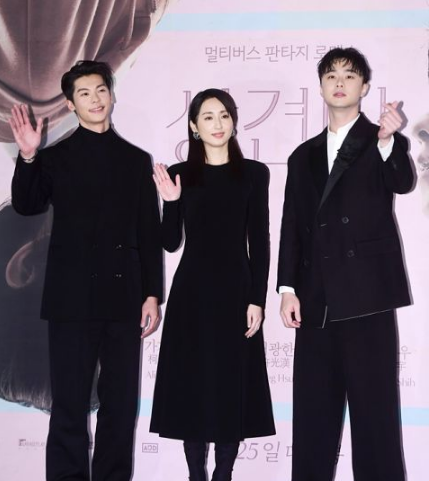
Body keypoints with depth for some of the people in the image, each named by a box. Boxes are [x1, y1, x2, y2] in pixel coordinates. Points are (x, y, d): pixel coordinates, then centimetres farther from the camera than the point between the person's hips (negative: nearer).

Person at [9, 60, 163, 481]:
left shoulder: (136, 159, 10)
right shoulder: (56, 157, 6)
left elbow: (149, 234, 9)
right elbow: (26, 205, -11)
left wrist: (152, 295, 4)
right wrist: (28, 157, -26)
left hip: (123, 299, 2)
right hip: (73, 299, -2)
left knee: (121, 404, 8)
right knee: (70, 404, 2)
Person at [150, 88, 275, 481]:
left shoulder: (254, 173, 3)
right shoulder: (179, 175, 4)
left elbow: (259, 242, 0)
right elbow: (171, 242, 3)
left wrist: (257, 299, -6)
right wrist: (171, 202, -13)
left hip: (235, 288, 0)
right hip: (192, 290, 1)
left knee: (232, 384, 3)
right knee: (191, 383, 4)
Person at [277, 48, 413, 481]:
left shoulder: (383, 142, 7)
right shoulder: (304, 156, 18)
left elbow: (402, 182, -15)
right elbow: (292, 226, 12)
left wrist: (387, 141, -34)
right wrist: (288, 288, 2)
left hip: (367, 294, -4)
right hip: (316, 299, 4)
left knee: (374, 406, -4)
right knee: (312, 408, 7)